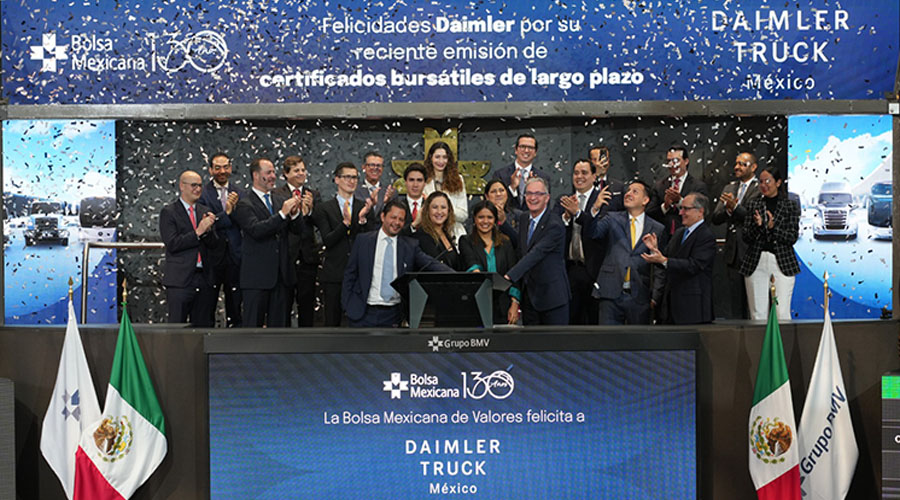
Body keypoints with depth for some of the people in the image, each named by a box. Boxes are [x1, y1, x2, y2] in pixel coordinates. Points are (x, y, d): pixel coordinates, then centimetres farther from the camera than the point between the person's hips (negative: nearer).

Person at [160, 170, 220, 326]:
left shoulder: (205, 212, 14)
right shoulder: (169, 212, -1)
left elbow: (214, 244, 8)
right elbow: (172, 244, -12)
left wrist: (208, 229, -12)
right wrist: (198, 232, -17)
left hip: (205, 279, 5)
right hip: (180, 279, -5)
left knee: (204, 326, 7)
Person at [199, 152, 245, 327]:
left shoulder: (241, 194, 8)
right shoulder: (202, 193, -3)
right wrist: (226, 213, -20)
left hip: (235, 258, 3)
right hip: (211, 257, -3)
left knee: (235, 306, 10)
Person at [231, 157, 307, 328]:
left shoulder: (281, 201, 13)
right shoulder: (244, 205, -5)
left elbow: (298, 229, 7)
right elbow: (256, 230, -20)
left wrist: (294, 213, -14)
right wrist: (282, 213, -24)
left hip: (281, 275, 6)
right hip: (257, 276, -5)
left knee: (278, 323, 11)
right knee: (253, 324, 0)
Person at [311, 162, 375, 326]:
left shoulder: (364, 206, 7)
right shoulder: (324, 208, 3)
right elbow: (327, 241, -7)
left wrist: (362, 219, -17)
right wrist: (345, 222, -20)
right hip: (333, 274, -1)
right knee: (332, 322, 5)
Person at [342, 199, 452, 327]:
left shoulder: (410, 246, 5)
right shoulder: (363, 240, 5)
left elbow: (431, 264, -6)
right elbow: (350, 275, 7)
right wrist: (348, 305, -1)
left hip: (393, 314, 1)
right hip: (365, 312, -1)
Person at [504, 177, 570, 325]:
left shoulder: (555, 226, -16)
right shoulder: (524, 219, 10)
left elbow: (536, 254, -26)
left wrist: (509, 276, -33)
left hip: (552, 296, -7)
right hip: (529, 295, 7)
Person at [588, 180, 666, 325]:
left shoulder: (657, 229, 8)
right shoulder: (612, 219, 8)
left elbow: (660, 268, 8)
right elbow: (592, 233, -10)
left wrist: (655, 297, 2)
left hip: (640, 297, 1)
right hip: (611, 293, -1)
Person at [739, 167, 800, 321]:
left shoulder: (791, 206, 5)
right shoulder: (753, 204, 10)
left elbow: (793, 237, -2)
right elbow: (746, 237, 5)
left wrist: (773, 228, -16)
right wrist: (758, 226, -14)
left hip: (783, 262, -2)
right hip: (756, 262, 2)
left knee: (782, 314, -5)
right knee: (758, 314, 3)